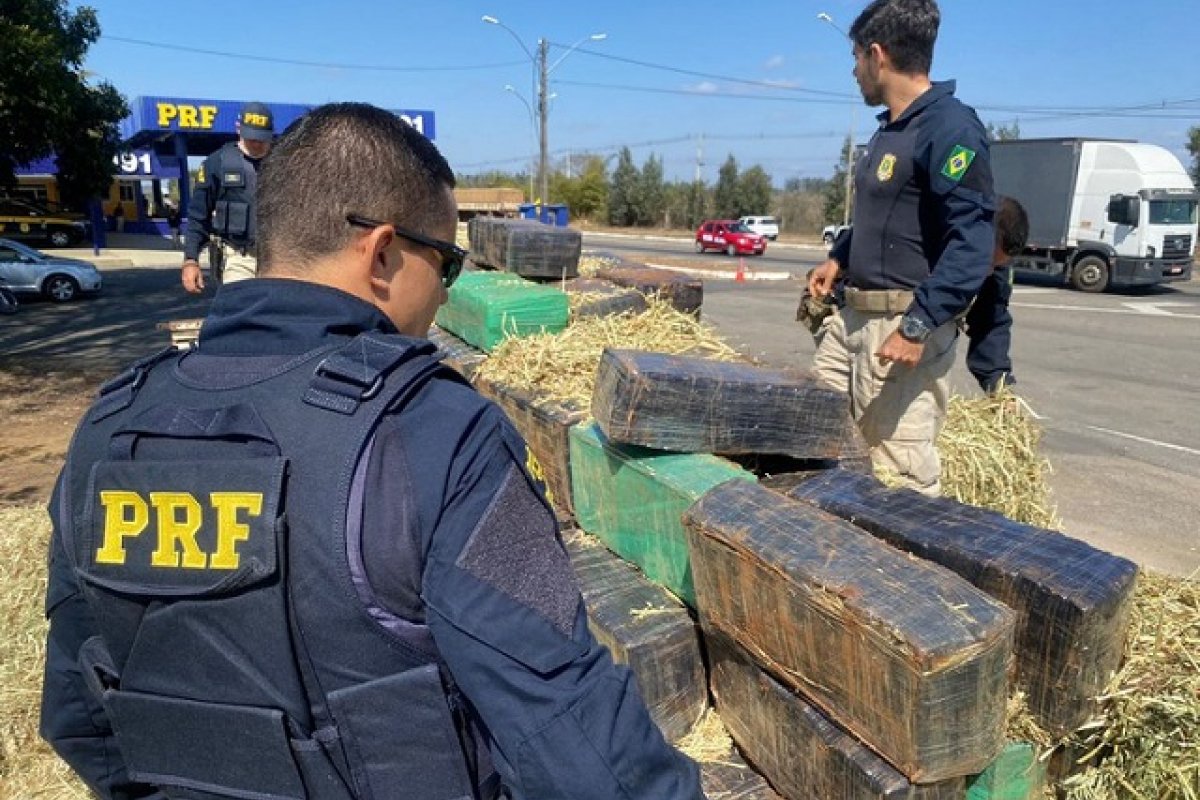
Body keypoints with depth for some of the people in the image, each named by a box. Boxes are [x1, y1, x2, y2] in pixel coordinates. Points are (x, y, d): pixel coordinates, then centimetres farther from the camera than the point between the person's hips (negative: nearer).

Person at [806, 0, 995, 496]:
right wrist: (838, 259, 26)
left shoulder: (950, 128, -13)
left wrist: (917, 327, -27)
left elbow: (971, 243, -21)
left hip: (904, 322, -10)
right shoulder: (890, 128, 17)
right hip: (854, 315, 10)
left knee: (902, 472, -6)